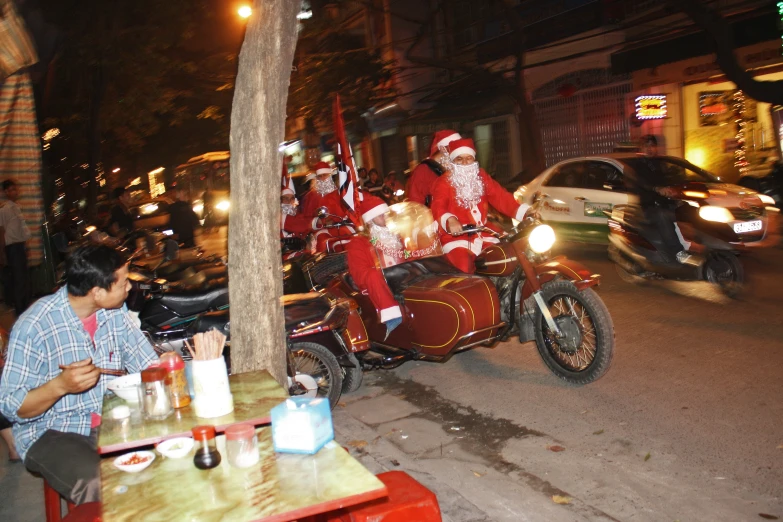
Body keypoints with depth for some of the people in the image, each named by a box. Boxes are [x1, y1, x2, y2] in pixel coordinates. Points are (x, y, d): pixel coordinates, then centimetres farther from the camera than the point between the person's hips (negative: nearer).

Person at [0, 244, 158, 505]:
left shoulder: (116, 312, 0)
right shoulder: (34, 326, -16)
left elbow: (148, 366, 2)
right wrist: (61, 385, -30)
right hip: (52, 433, -5)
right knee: (101, 486, -32)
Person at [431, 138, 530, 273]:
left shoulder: (481, 177, 13)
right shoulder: (444, 182, -4)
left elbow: (500, 197, 3)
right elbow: (438, 207, -21)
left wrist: (526, 212, -12)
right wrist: (450, 220, -44)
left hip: (483, 235, 5)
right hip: (456, 237, -5)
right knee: (464, 270, -26)